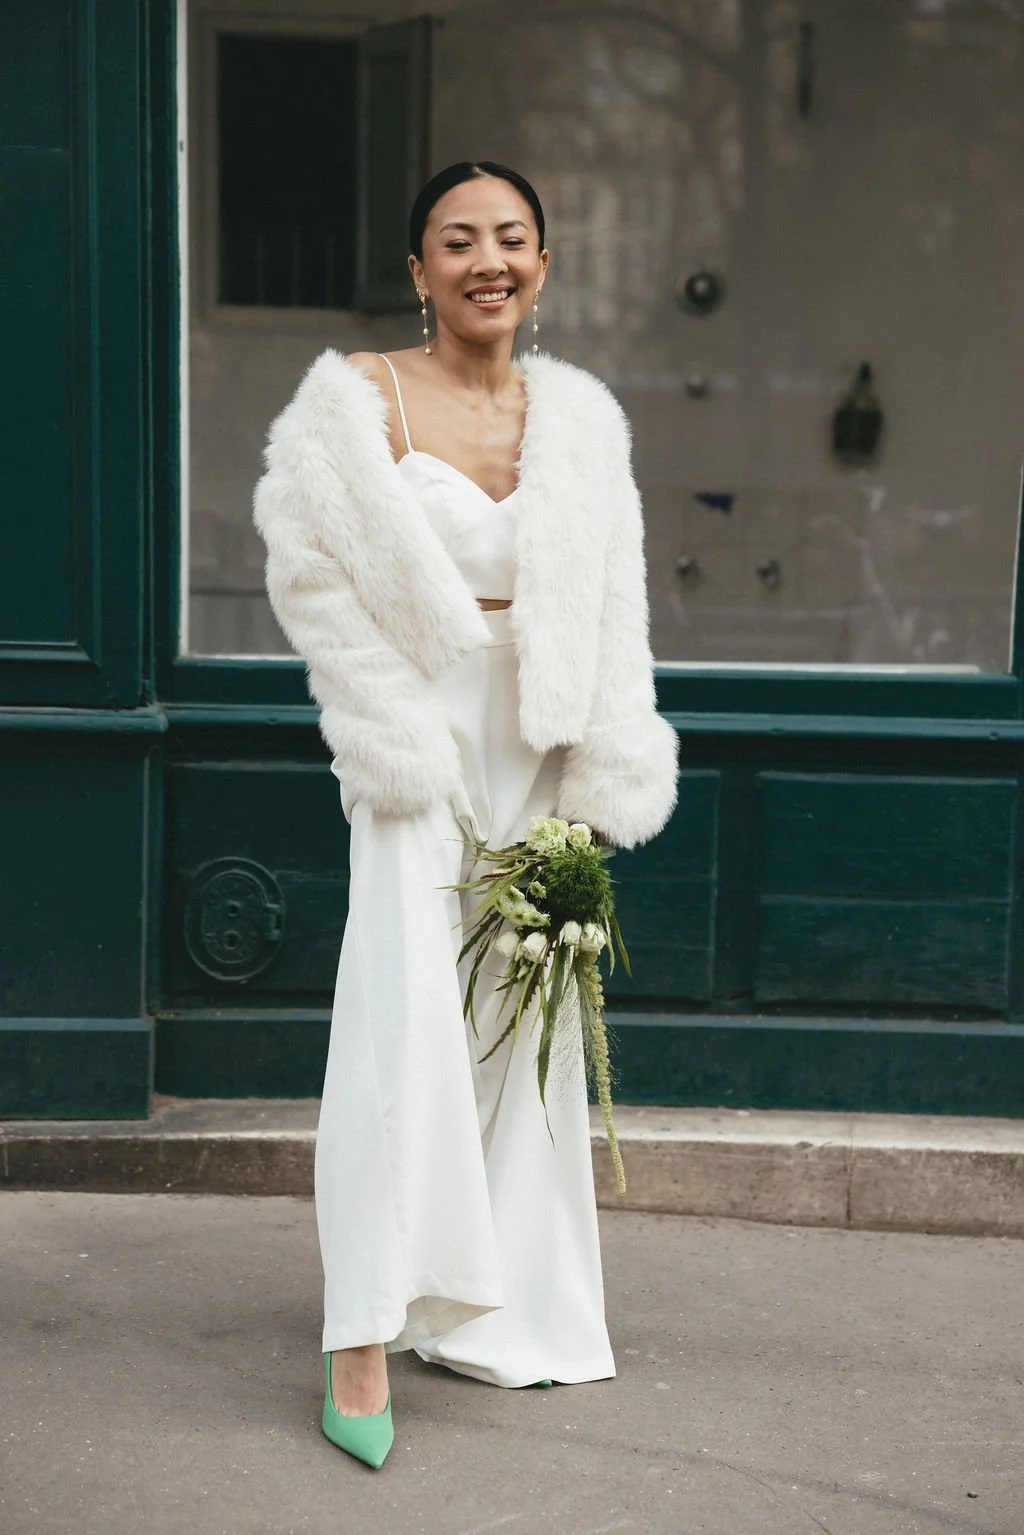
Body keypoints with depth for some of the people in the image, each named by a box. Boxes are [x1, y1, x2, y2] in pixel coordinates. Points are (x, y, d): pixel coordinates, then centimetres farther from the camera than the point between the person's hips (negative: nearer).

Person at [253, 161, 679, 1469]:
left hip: (538, 755, 5)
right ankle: (363, 1335, -7)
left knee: (522, 1020, 9)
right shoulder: (358, 403, -6)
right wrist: (410, 748, -13)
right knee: (406, 1020, -13)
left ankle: (503, 1311, 23)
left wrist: (595, 787, 1)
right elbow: (317, 581, -9)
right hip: (416, 744, -4)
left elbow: (609, 619, 7)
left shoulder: (579, 417, 6)